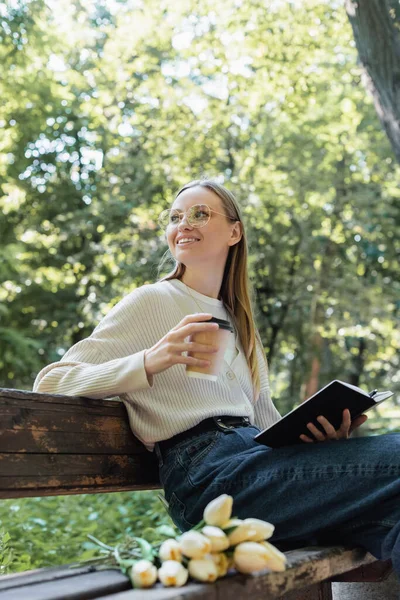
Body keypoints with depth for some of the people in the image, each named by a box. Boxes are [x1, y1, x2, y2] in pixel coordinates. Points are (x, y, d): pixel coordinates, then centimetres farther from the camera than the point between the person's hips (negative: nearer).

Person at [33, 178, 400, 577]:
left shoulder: (238, 324, 27)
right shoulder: (152, 301, 8)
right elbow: (50, 382, -2)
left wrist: (317, 431, 1)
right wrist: (149, 363, -18)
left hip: (255, 456, 7)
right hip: (203, 466, -6)